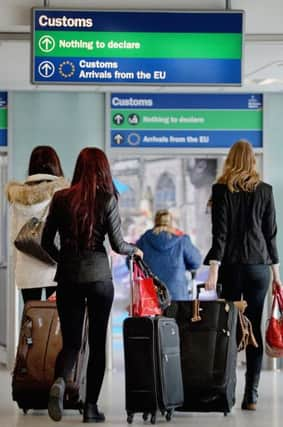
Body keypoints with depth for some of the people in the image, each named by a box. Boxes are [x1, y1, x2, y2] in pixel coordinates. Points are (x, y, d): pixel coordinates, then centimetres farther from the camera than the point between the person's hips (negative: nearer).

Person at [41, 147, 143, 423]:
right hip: (99, 276, -2)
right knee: (97, 342, 9)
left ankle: (60, 382, -21)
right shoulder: (107, 199, -5)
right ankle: (90, 406, 8)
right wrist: (134, 250, 16)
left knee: (70, 341, 8)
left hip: (68, 277, 2)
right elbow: (117, 244, -6)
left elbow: (46, 242, 7)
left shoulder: (61, 198, 2)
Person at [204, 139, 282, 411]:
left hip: (231, 266, -2)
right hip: (259, 266, 2)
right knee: (254, 329, 2)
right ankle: (251, 394, -1)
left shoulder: (221, 190, -2)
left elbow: (220, 232, -8)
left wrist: (214, 268, -9)